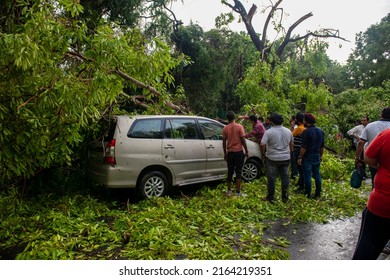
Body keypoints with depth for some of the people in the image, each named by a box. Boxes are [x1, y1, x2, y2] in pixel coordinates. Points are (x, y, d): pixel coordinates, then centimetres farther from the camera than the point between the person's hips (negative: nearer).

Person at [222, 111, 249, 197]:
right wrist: (246, 151, 1)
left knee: (230, 172, 14)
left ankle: (229, 191, 20)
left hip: (230, 153, 3)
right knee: (238, 172, 3)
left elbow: (224, 142, 3)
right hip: (239, 152, -3)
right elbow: (243, 140, -10)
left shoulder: (225, 128, 0)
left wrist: (225, 153, 14)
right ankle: (238, 192, 5)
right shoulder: (239, 127, -9)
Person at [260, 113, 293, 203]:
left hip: (272, 159, -4)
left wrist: (263, 153, -2)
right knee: (285, 177, 13)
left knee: (271, 178, 6)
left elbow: (262, 145, -20)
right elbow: (291, 145, 14)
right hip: (285, 158, 4)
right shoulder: (288, 131, 4)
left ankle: (270, 197, 16)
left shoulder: (269, 132, -14)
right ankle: (285, 197, 20)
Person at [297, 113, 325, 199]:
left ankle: (308, 194, 4)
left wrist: (300, 157, -14)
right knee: (317, 175, 13)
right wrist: (321, 155, 23)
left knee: (307, 176, 0)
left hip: (308, 157, -7)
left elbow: (304, 147, -19)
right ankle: (318, 194, 20)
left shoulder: (306, 132, -16)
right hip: (317, 156, 7)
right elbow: (322, 146, 15)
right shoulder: (320, 131, 9)